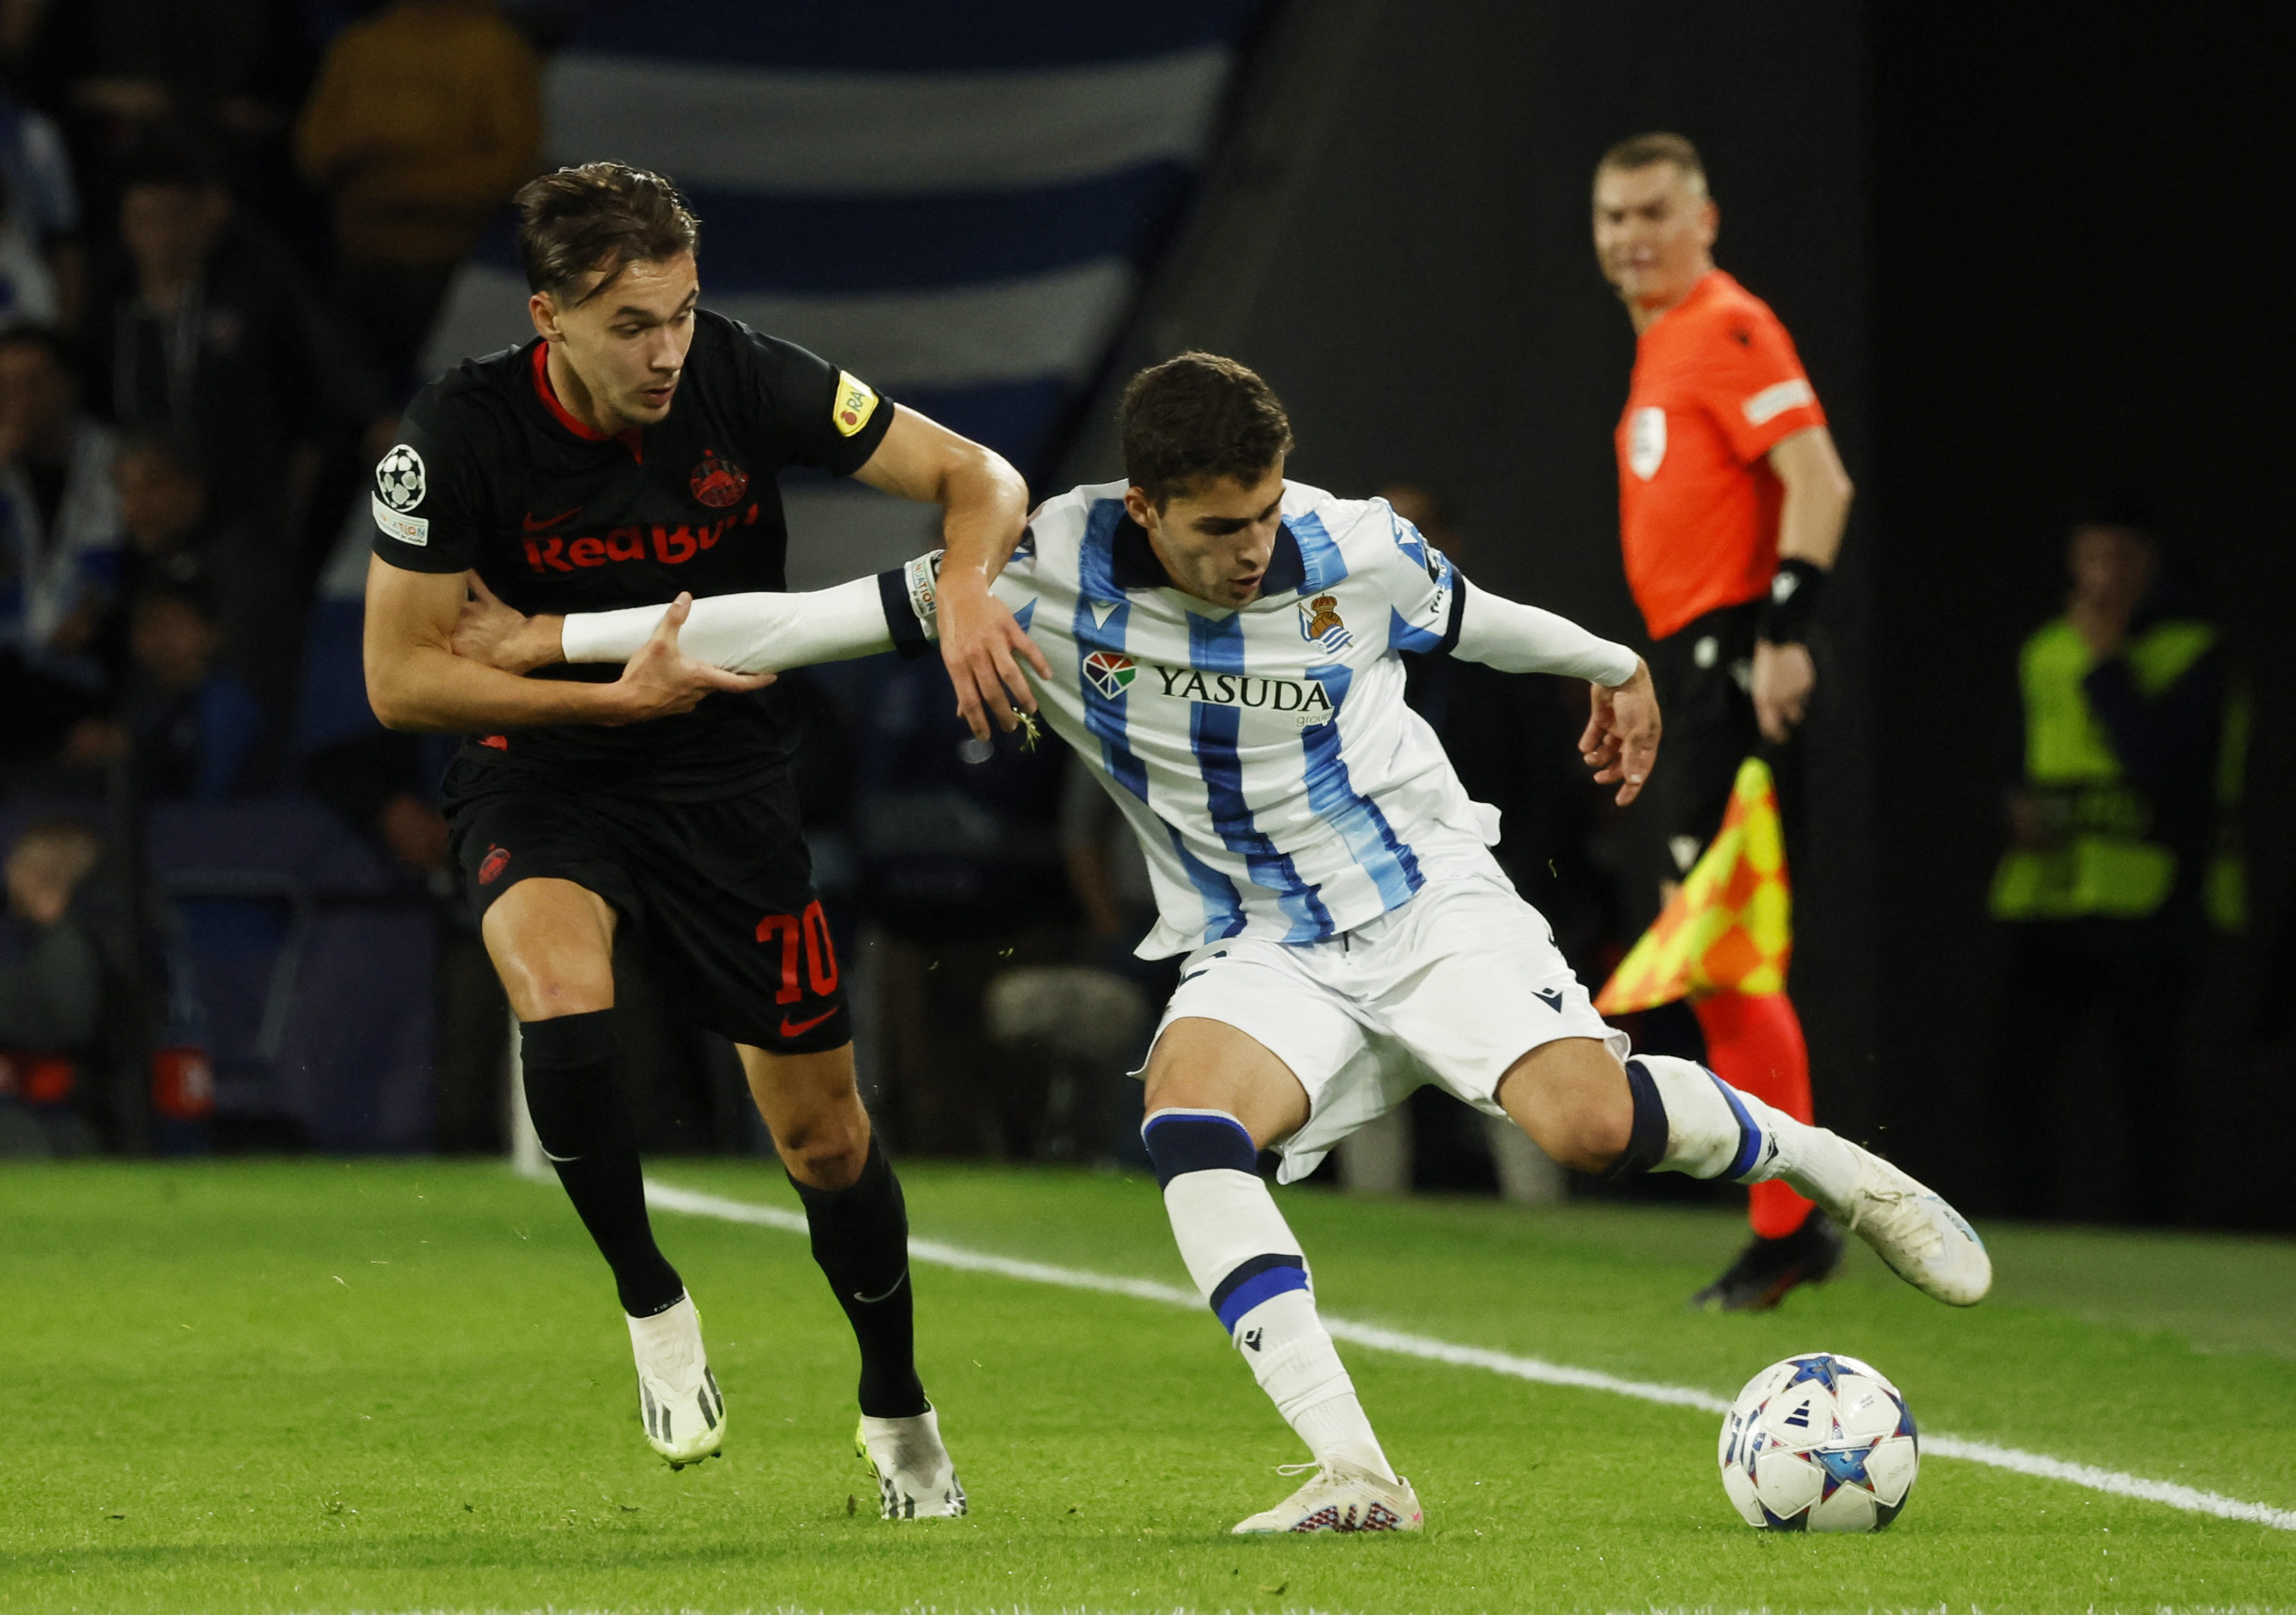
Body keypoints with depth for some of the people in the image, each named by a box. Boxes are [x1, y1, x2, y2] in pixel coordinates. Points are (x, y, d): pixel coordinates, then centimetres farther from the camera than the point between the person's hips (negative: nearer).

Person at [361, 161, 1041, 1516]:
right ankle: (652, 1304, -9)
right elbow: (400, 677, -15)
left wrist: (968, 589, -33)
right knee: (563, 1002, -33)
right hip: (542, 771, -1)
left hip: (727, 778, 1)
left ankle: (898, 1408, 30)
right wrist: (618, 694, -24)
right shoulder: (464, 435, -20)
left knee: (824, 1135, 5)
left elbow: (976, 478, -11)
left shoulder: (744, 382, -18)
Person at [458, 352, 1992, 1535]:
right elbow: (822, 619, -11)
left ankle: (1813, 1156, 6)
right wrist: (558, 641, -14)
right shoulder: (1054, 572, -14)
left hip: (1432, 904, -1)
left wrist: (1614, 665, 29)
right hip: (1260, 952, 1)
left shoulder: (1357, 552, -13)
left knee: (1591, 1124, -27)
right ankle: (1357, 1474, -35)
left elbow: (1471, 618, 11)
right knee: (1191, 1123, -32)